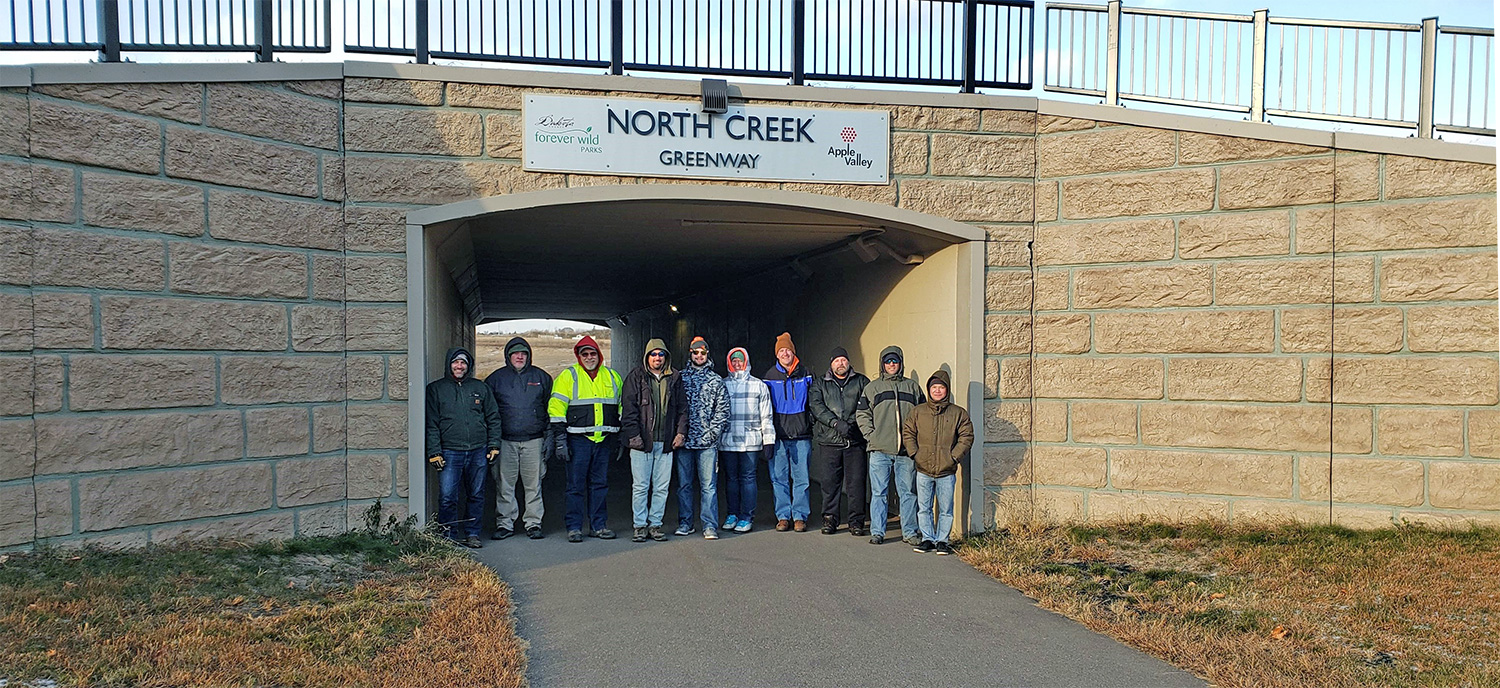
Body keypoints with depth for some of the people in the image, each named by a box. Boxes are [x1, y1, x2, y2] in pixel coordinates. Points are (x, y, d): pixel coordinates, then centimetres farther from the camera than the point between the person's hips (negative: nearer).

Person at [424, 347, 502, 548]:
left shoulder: (480, 388, 12)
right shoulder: (435, 389, 7)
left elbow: (493, 418, 15)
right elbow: (431, 424, 3)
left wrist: (494, 446, 6)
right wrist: (434, 452, -4)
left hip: (478, 452, 2)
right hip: (450, 453, -2)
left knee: (476, 495, 7)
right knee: (447, 497, -6)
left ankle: (472, 533, 19)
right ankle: (449, 536, 7)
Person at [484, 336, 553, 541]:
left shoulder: (541, 377, 9)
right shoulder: (496, 379, 8)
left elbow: (551, 410, 11)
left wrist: (549, 438, 4)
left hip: (533, 441, 0)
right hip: (505, 441, 0)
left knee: (533, 485, 3)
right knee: (504, 485, 2)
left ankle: (534, 523, 12)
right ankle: (504, 523, 13)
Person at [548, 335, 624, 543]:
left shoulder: (611, 377, 12)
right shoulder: (568, 376, 0)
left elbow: (622, 407, 19)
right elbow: (556, 408, -4)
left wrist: (620, 438, 15)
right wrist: (559, 439, -10)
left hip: (605, 440, 4)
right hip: (578, 439, -4)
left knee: (600, 483, 9)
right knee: (576, 485, 0)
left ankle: (599, 525, 17)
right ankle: (574, 527, 8)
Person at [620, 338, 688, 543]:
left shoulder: (674, 379, 11)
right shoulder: (636, 377, 2)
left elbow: (682, 408, 14)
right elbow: (628, 408, -3)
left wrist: (681, 432, 4)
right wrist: (633, 434, -11)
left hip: (666, 442, 3)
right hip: (642, 441, -3)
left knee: (661, 487, 6)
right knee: (640, 486, 1)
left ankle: (655, 524, 15)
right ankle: (640, 526, 9)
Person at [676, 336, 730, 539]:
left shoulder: (716, 380, 8)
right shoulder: (680, 378, 10)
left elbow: (723, 410, 4)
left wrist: (713, 432, -6)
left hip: (707, 441, -1)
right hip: (683, 440, 2)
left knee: (708, 485, -4)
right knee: (684, 484, 8)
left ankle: (710, 526, -1)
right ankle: (685, 523, 18)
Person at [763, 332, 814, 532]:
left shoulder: (805, 375, 7)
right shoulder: (770, 376, 8)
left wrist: (811, 426, 8)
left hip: (801, 435, 0)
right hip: (778, 436, 0)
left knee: (801, 478, 0)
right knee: (779, 478, 1)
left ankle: (800, 516, 8)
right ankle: (783, 516, 9)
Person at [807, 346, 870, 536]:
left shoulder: (861, 382, 13)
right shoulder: (820, 384, 12)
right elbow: (816, 406, -3)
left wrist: (853, 423, -11)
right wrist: (836, 423, -16)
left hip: (855, 441, 0)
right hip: (829, 441, 0)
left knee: (856, 481, -2)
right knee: (830, 481, 2)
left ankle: (856, 522, 7)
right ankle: (829, 519, 13)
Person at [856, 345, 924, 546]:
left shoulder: (912, 387, 14)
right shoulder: (872, 387, 11)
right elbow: (862, 414, 8)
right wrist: (871, 436, -4)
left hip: (906, 450, 1)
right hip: (880, 450, -1)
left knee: (908, 492, 5)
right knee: (878, 492, 1)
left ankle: (910, 532, 13)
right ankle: (877, 532, 8)